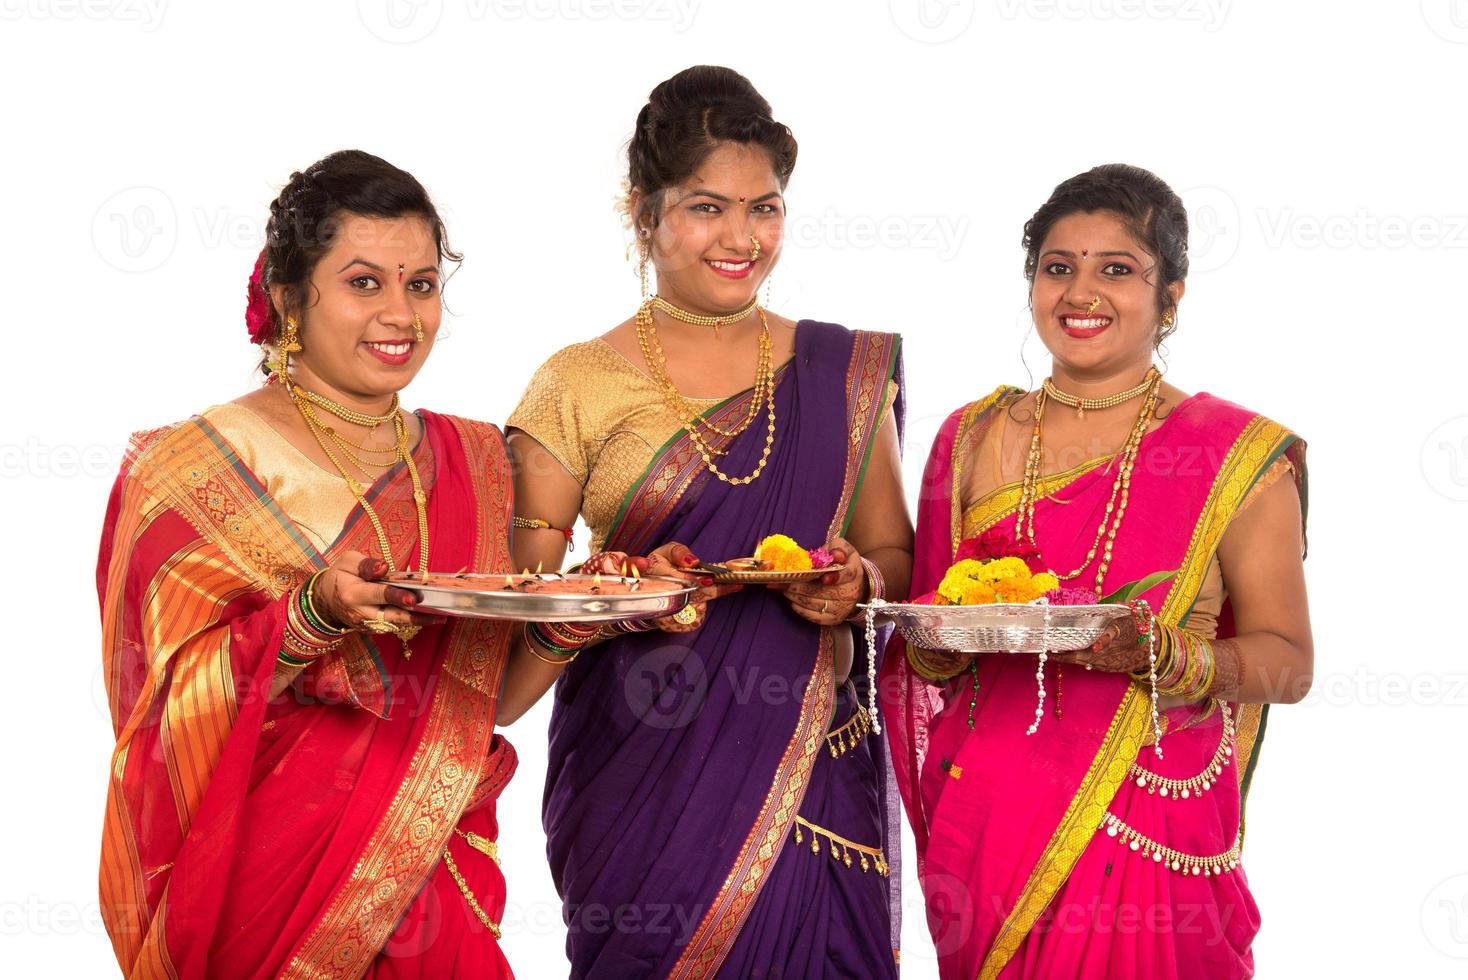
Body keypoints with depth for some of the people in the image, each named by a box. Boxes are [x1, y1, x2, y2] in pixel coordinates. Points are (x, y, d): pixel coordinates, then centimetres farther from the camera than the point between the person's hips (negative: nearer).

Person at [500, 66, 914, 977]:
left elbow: (896, 552, 14)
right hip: (642, 775, -2)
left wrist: (859, 583, -8)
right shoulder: (577, 388, 1)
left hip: (815, 763, 2)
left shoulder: (847, 373, 8)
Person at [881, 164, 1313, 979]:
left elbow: (1288, 660, -2)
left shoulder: (1238, 456, -2)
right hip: (987, 814, 3)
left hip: (1148, 827, -3)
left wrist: (1165, 656, -20)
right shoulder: (974, 439, 8)